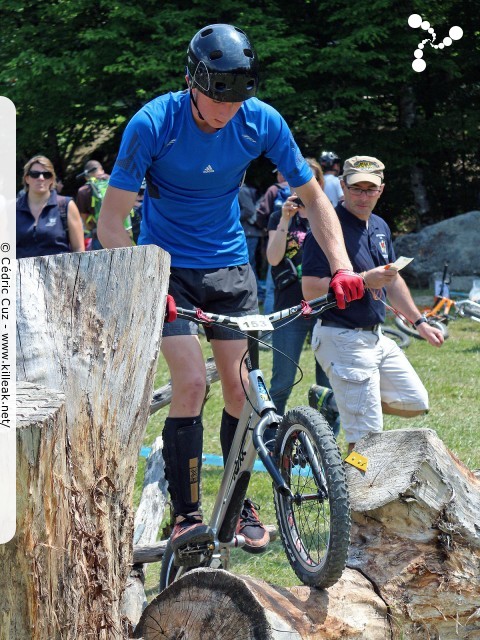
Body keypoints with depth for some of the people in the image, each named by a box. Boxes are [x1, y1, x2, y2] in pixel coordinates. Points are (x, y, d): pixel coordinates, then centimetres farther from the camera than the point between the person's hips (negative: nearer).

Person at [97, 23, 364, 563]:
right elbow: (111, 223, -21)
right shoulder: (153, 124, -22)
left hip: (230, 265, 3)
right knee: (191, 381, -17)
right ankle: (185, 515, -9)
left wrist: (341, 266, -16)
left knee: (238, 387, 1)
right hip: (168, 266, -3)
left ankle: (239, 504, 18)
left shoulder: (262, 122, -14)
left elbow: (313, 197, -4)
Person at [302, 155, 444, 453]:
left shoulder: (380, 227, 12)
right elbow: (311, 288, -21)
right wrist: (365, 280, -25)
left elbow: (393, 281, 24)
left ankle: (341, 400, 26)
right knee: (366, 436, -9)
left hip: (376, 337, 9)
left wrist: (419, 321, 22)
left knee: (415, 403, 14)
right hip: (343, 339, -8)